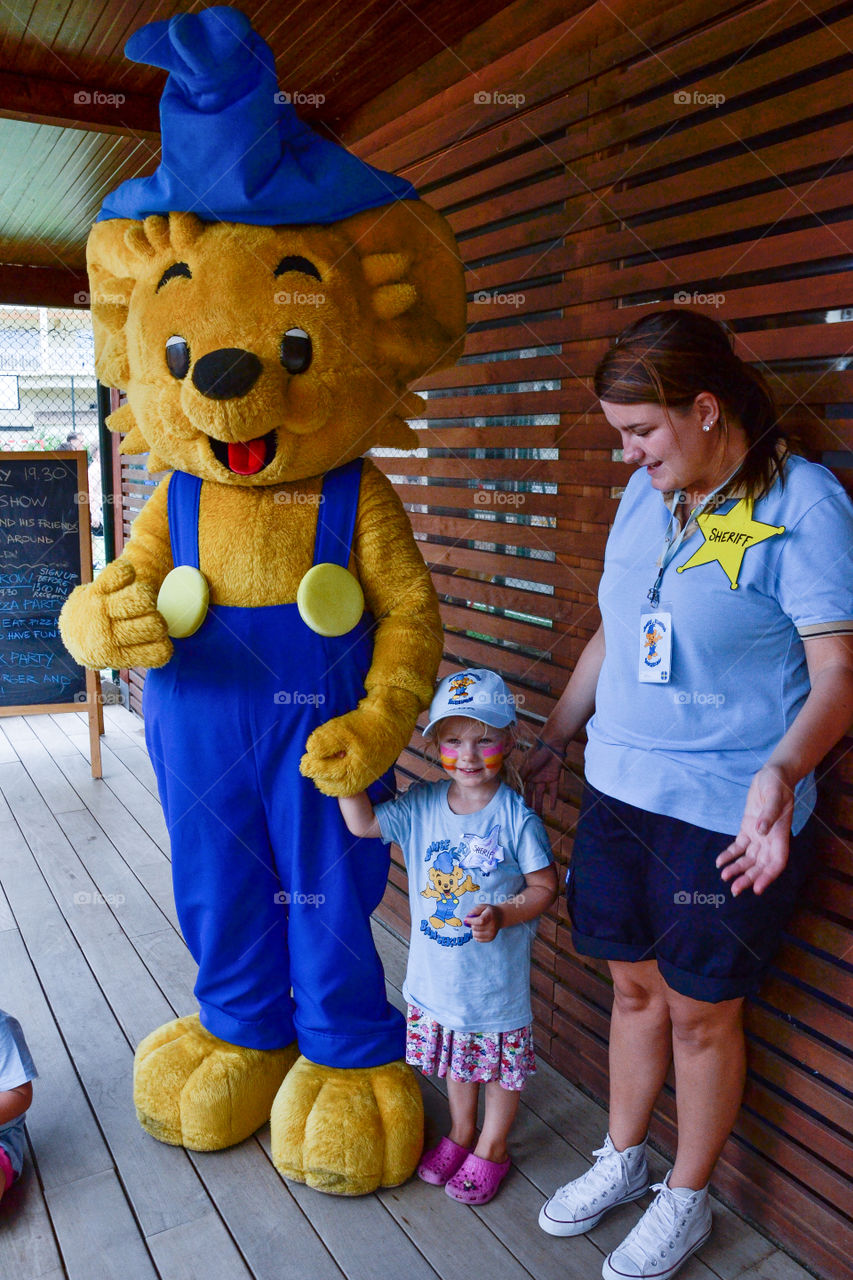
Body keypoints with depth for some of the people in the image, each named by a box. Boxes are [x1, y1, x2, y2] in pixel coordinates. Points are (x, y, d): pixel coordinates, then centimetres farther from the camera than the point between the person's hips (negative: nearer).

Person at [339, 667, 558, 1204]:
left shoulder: (516, 817, -19)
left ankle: (492, 1147, 42)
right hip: (438, 972, 4)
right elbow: (362, 823, -8)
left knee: (501, 1064, 17)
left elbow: (545, 887, -12)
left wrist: (501, 914, -27)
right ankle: (461, 1131, 50)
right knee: (454, 1058, 25)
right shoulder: (421, 806, -8)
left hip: (496, 974, -3)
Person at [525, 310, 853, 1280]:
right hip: (618, 791, 6)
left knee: (700, 1011, 12)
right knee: (635, 987, 20)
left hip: (727, 817, -5)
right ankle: (621, 1162, 43)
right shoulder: (645, 493, 6)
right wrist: (552, 738, 19)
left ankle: (686, 1200, 37)